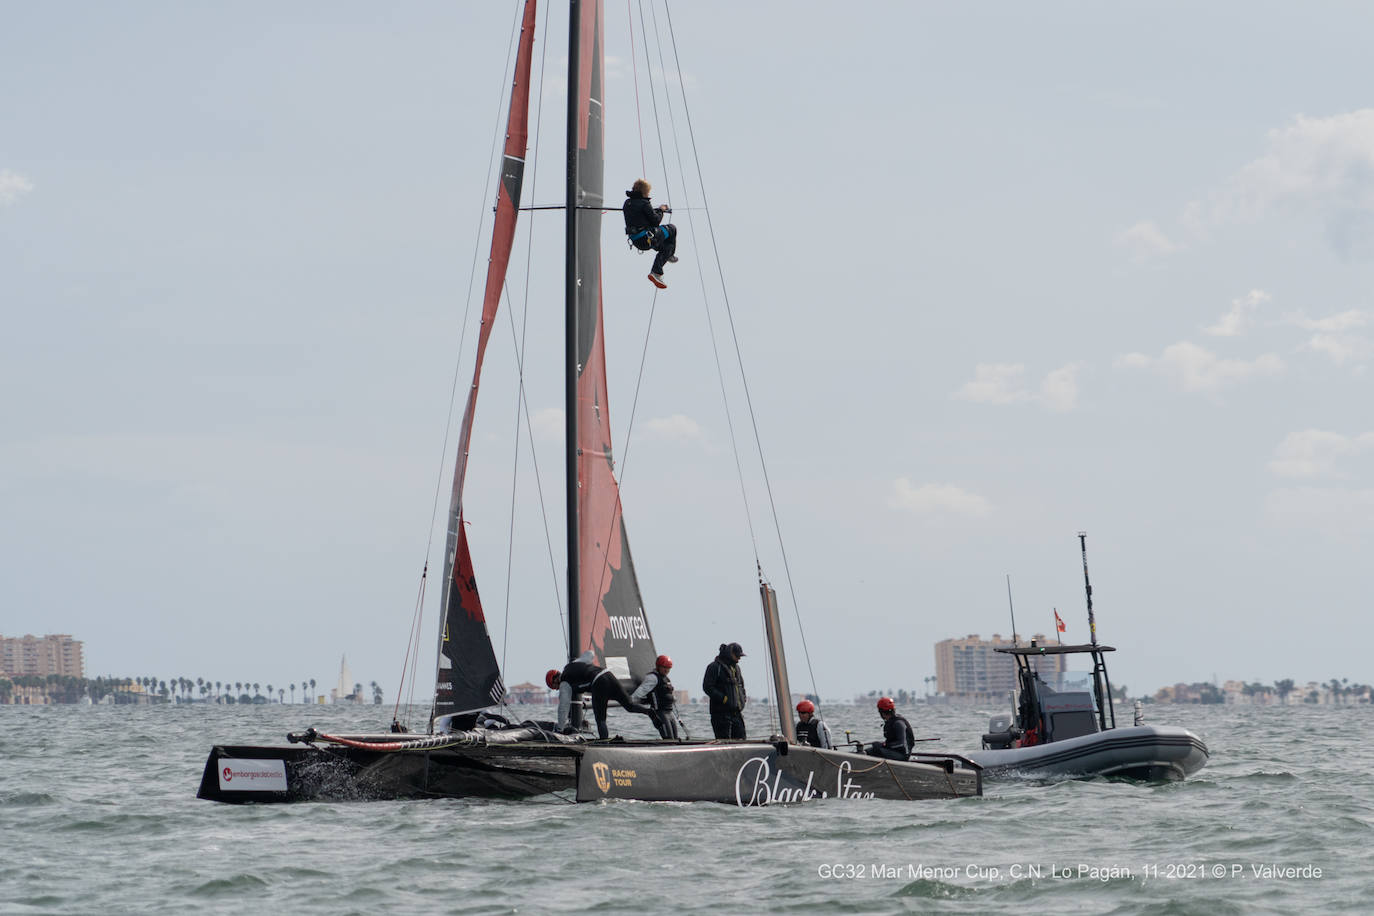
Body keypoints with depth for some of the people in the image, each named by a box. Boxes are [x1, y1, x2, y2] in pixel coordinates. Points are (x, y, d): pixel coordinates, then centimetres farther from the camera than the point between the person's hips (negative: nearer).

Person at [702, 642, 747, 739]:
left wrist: (743, 697, 11)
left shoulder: (736, 667, 20)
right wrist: (724, 698, -18)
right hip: (721, 713, -8)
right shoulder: (715, 667, -5)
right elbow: (707, 687, -13)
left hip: (737, 712, 8)